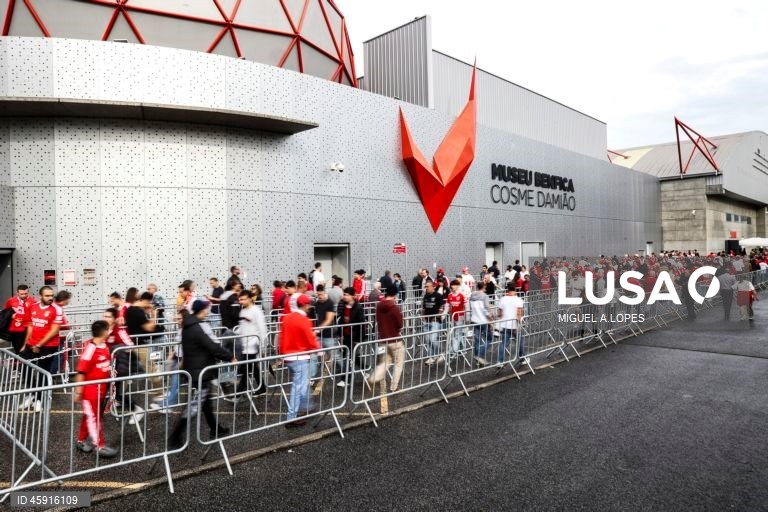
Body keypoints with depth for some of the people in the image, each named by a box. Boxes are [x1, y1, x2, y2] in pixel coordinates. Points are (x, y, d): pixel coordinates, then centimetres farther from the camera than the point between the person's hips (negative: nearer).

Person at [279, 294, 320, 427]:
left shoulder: (287, 318, 6)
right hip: (300, 358, -8)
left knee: (301, 384, 23)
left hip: (288, 357, 8)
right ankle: (292, 418, -1)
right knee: (299, 387, -2)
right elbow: (311, 340, -13)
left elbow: (283, 337, 12)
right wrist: (319, 349, 6)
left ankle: (306, 408, 35)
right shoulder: (304, 320, -17)